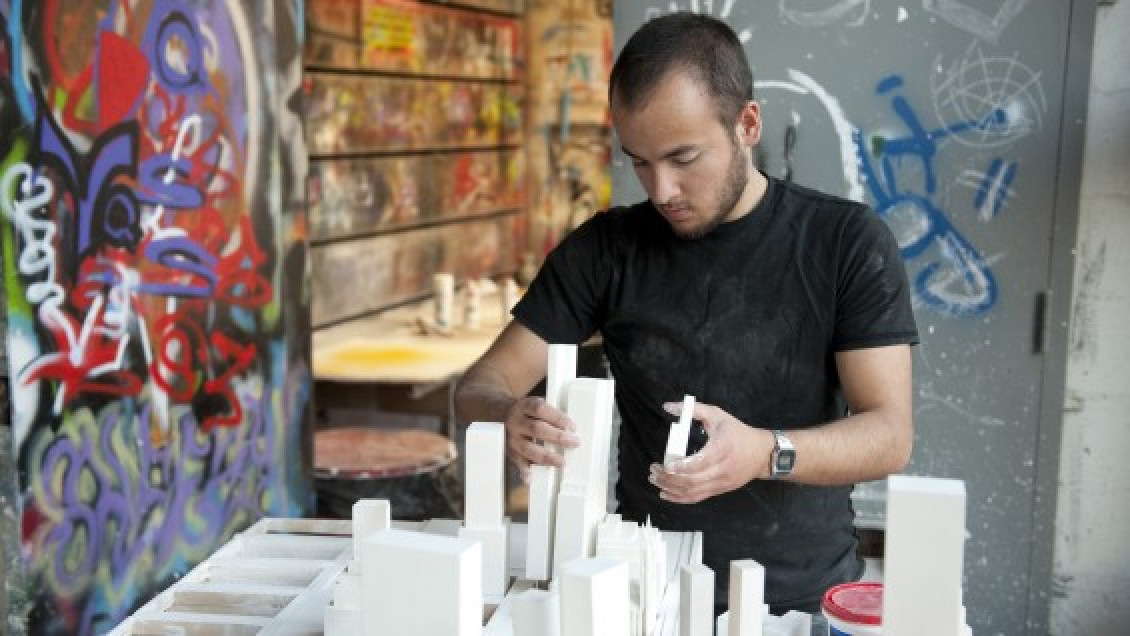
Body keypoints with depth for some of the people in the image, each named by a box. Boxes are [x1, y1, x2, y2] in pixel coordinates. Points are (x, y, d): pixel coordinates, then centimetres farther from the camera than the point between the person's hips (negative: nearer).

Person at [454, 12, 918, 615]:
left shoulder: (848, 242, -3)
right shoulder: (603, 249, 2)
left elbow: (890, 435, -7)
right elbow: (483, 386, 1)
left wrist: (766, 454, -27)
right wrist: (508, 419, -23)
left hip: (805, 595, -1)